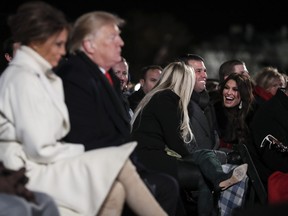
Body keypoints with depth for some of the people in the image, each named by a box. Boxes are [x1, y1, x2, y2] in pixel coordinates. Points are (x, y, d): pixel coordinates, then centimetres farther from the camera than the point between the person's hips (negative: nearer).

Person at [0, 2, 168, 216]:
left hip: (44, 165, 8)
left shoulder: (40, 76, 17)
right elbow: (40, 150, -17)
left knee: (115, 189, -16)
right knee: (117, 162, -16)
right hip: (30, 173, -8)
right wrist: (81, 150, -4)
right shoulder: (22, 79, -13)